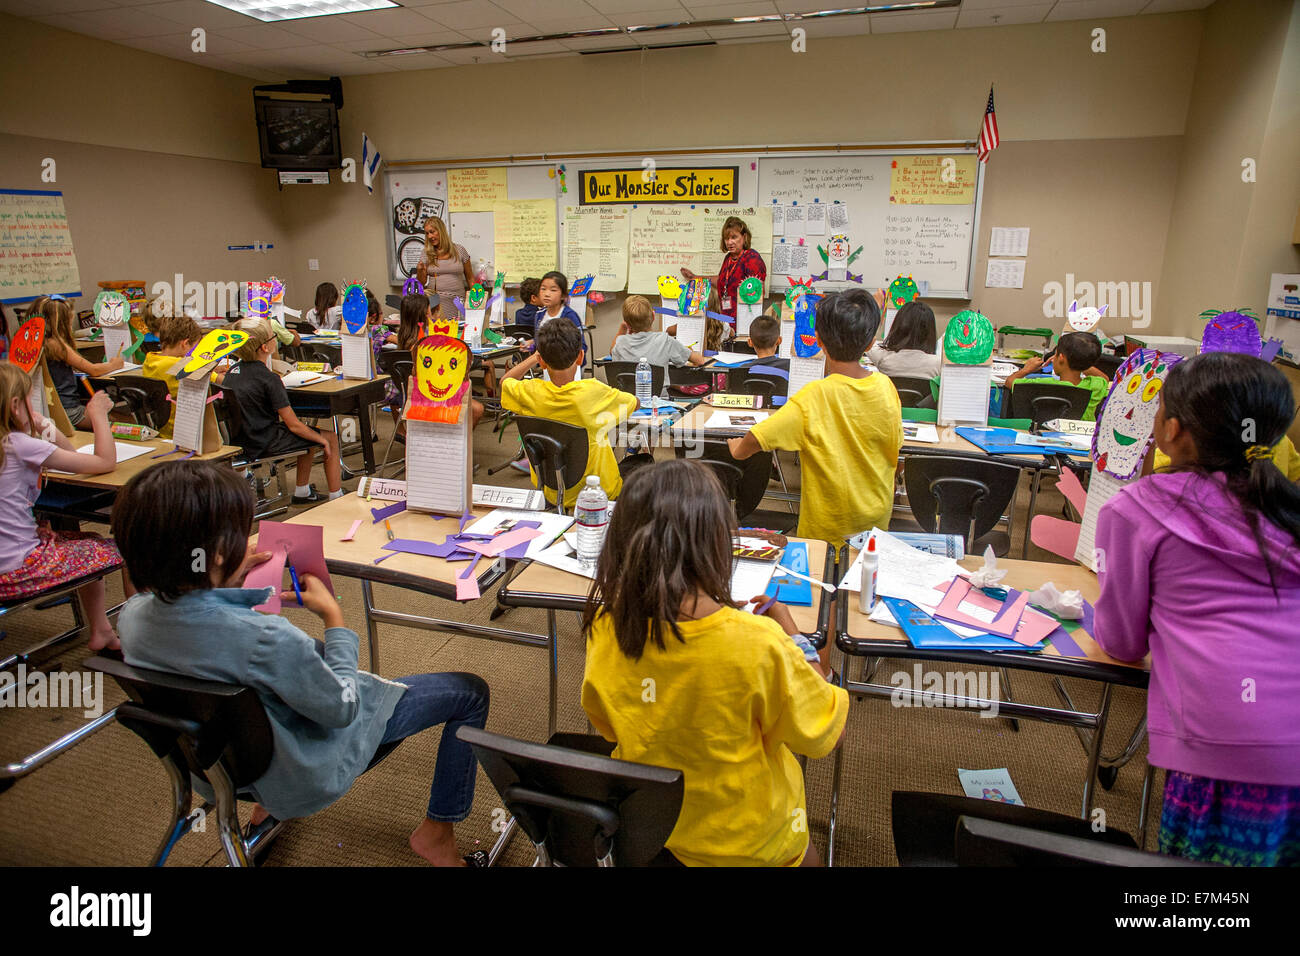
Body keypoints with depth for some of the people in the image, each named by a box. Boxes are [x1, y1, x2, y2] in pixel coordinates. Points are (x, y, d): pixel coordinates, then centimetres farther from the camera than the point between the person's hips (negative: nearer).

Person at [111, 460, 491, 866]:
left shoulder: (132, 616, -17)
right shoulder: (266, 639, -40)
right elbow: (342, 708, -23)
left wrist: (232, 581, -2)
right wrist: (333, 616, -16)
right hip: (305, 768, -7)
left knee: (314, 652, 37)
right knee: (469, 692, 2)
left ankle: (269, 800, 39)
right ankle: (437, 832, 18)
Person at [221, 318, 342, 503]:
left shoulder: (234, 370, 4)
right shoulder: (269, 379, -20)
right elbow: (293, 425, -18)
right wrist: (322, 441, -6)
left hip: (244, 439, 9)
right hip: (265, 444, -9)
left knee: (309, 433, 27)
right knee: (331, 438, 3)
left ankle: (302, 491, 33)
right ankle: (337, 498, 4)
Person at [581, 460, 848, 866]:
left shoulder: (606, 628, -21)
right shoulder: (759, 643, -33)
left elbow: (607, 726, -1)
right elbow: (826, 735, -16)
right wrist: (792, 634, -7)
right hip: (745, 845, -3)